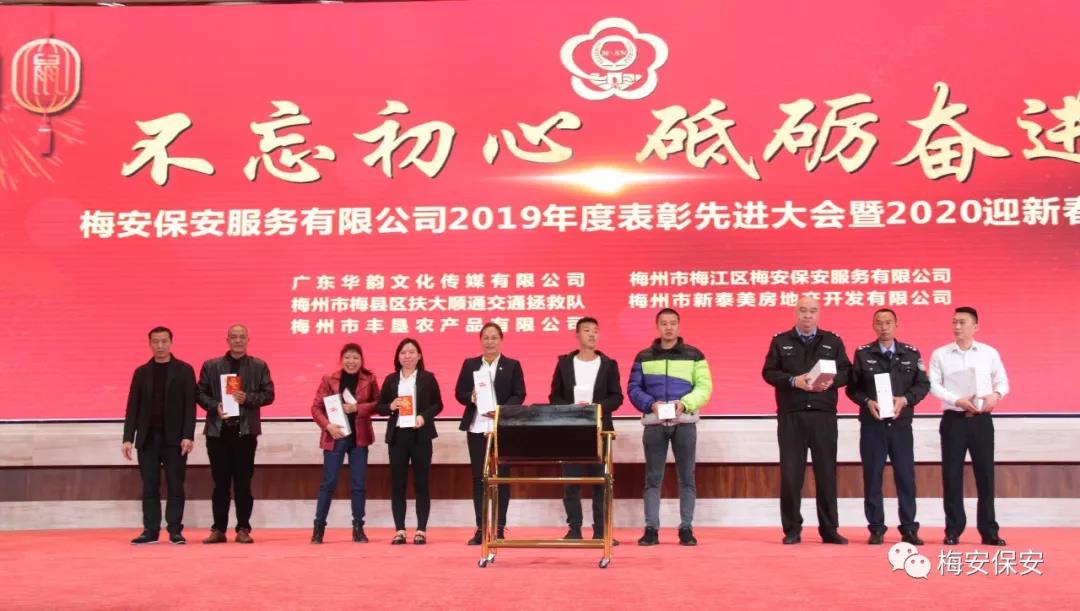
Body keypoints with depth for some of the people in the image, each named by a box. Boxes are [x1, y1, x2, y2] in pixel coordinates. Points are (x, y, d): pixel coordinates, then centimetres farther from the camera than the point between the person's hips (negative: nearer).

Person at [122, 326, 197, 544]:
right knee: (150, 487, 3)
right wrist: (128, 438, 1)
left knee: (175, 486, -1)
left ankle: (175, 530, 4)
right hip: (147, 437, 2)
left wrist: (188, 436, -12)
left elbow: (190, 406, -2)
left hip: (174, 438, -2)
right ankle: (150, 530, 8)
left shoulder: (184, 370, 3)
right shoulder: (141, 372, 10)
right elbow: (132, 407, 8)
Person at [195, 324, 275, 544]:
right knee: (220, 482, 5)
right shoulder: (211, 366, 9)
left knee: (243, 482, 2)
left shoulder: (259, 366, 7)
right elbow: (200, 393, 7)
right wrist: (214, 406, -11)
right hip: (217, 429, 1)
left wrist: (247, 398, -14)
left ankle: (243, 529, 8)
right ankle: (219, 529, 11)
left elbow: (268, 394, 2)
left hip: (245, 430, -1)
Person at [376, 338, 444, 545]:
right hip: (397, 435, 2)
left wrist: (424, 416, -14)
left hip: (420, 436, -2)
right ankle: (399, 530, 8)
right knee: (397, 484, 2)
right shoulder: (391, 379, 8)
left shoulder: (427, 378, 3)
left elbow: (437, 404, 4)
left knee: (421, 483, 2)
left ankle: (421, 530, 6)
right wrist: (390, 407, -10)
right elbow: (379, 406, 11)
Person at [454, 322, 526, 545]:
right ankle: (481, 528, 8)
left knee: (501, 477, 0)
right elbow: (459, 393, 8)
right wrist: (472, 398, -14)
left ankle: (499, 528, 6)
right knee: (479, 478, 3)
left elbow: (519, 395, 0)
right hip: (476, 428, 2)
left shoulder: (512, 365, 6)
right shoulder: (469, 364, 11)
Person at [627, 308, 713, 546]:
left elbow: (704, 387, -1)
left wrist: (684, 403, -17)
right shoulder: (644, 356, 8)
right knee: (653, 478, 1)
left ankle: (686, 528, 9)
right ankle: (651, 529, 5)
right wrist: (651, 404, -14)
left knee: (686, 477, 3)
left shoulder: (694, 355, 5)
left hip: (685, 422, 0)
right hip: (654, 423, 0)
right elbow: (633, 388, 4)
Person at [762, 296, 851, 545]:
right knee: (791, 473, 1)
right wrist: (793, 381, -15)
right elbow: (768, 372, 0)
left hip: (824, 415, 1)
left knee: (826, 472, 5)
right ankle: (792, 530, 9)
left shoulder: (833, 341, 10)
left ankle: (829, 529, 13)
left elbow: (846, 372, 6)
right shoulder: (780, 341, 7)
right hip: (791, 415, -1)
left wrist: (831, 381, -14)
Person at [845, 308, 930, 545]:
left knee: (906, 476, 2)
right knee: (872, 477, 2)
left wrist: (905, 399, -11)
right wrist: (867, 402, -13)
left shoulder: (911, 353, 7)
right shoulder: (863, 354, 4)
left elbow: (923, 384, 5)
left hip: (901, 424, 1)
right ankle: (876, 529, 10)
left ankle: (909, 528, 10)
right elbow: (852, 387, 4)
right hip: (872, 425, -1)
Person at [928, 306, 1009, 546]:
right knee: (952, 475, 1)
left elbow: (1002, 381, 9)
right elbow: (934, 385, -2)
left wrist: (996, 394, -14)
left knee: (985, 474, 2)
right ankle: (953, 530, 8)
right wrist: (958, 400, -16)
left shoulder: (989, 353, 6)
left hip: (981, 420, 1)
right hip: (953, 420, 0)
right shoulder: (940, 354, 4)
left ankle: (989, 531, 10)